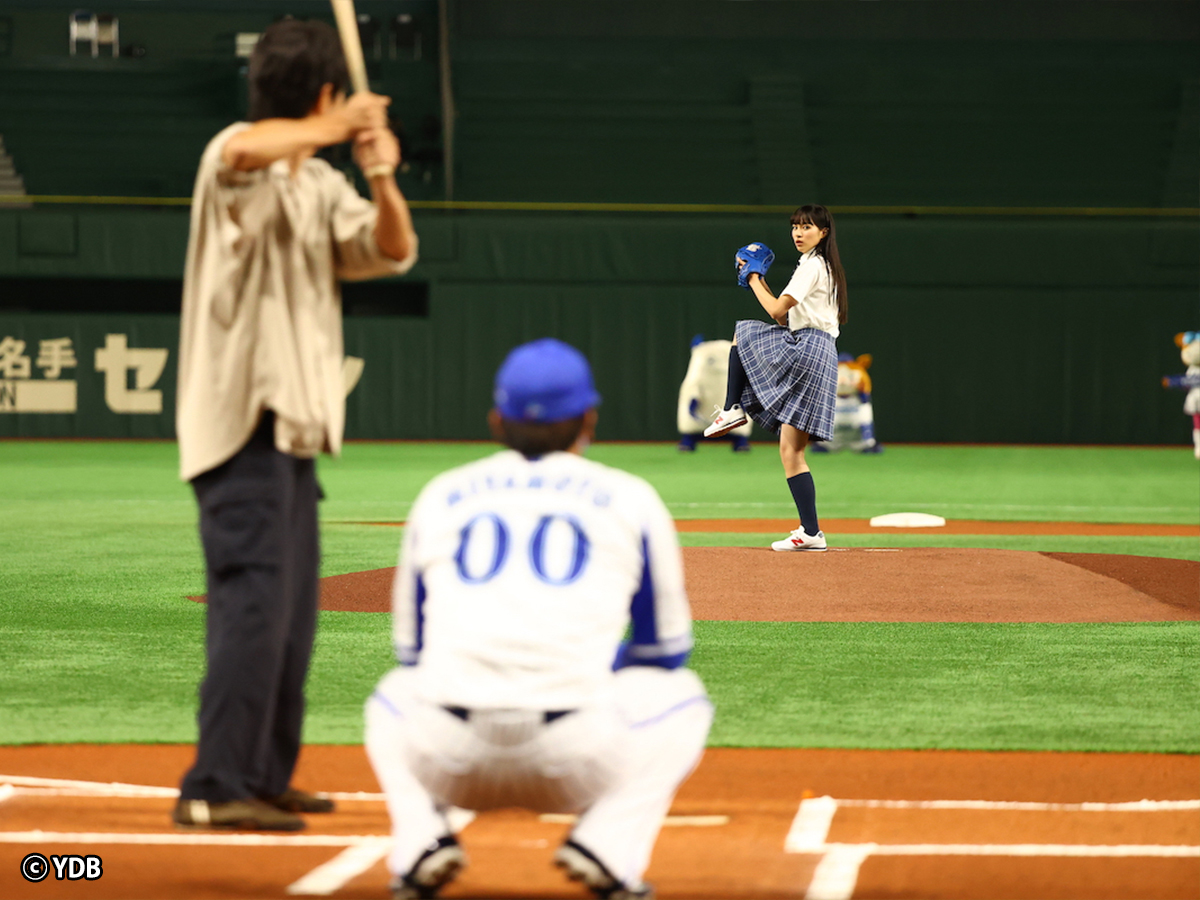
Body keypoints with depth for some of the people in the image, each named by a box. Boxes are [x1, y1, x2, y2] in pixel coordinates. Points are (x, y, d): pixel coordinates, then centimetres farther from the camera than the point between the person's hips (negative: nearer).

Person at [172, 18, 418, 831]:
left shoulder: (322, 185, 16)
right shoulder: (238, 162, -11)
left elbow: (391, 253, 8)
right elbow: (247, 149, -36)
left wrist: (383, 178, -9)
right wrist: (341, 128, -27)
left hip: (295, 428, 10)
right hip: (242, 422, -9)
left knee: (293, 609, 14)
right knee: (255, 599, -15)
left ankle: (264, 777, 23)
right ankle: (215, 789, -15)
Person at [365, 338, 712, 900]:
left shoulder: (441, 495, 19)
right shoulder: (630, 499, 14)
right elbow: (666, 647, 22)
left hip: (446, 761, 2)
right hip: (576, 763, -2)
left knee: (392, 699, 37)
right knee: (682, 698, 28)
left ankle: (421, 840, 7)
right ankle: (608, 845, 3)